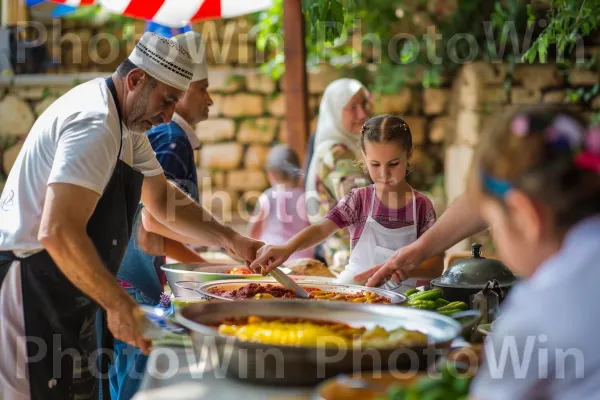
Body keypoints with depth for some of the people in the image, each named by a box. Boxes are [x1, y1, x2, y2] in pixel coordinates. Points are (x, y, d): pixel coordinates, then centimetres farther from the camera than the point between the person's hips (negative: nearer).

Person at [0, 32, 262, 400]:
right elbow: (58, 232, -31)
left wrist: (230, 240, 4)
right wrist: (119, 304, -25)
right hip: (32, 293, -10)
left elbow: (163, 199, 17)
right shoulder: (96, 124, -23)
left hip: (65, 300, 10)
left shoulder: (127, 125, 10)